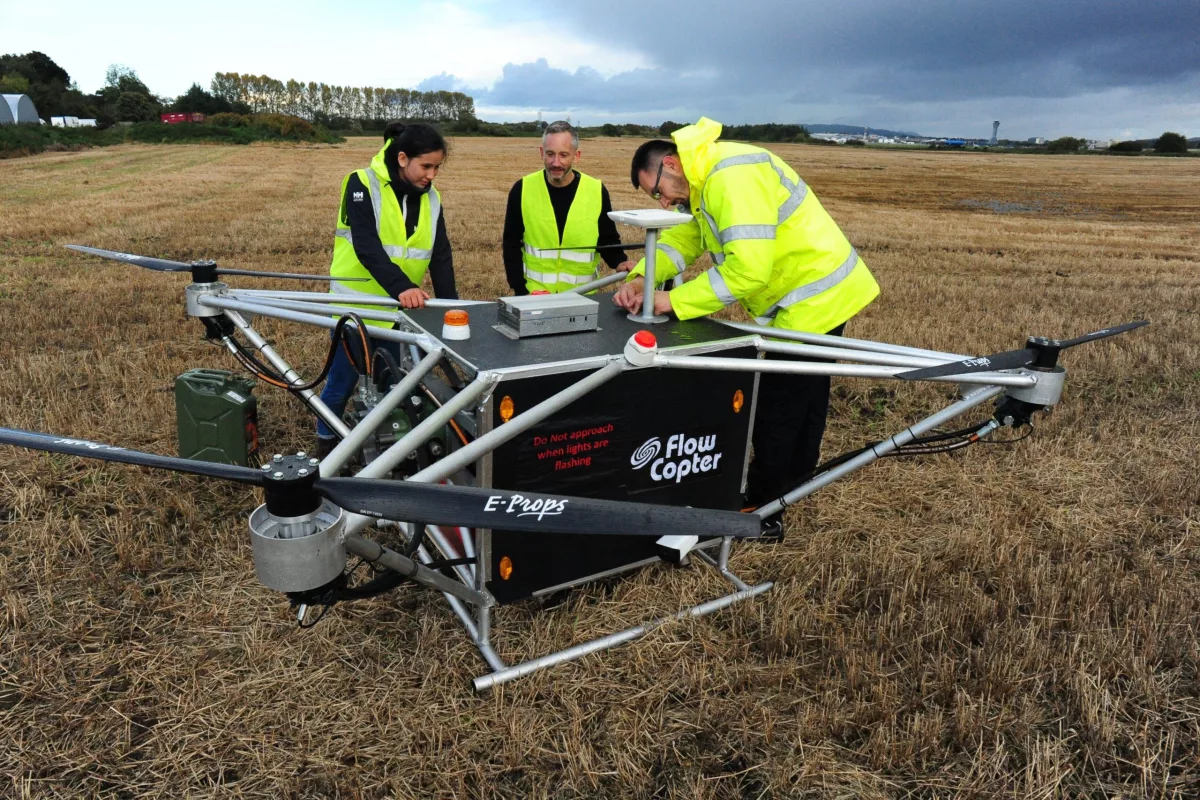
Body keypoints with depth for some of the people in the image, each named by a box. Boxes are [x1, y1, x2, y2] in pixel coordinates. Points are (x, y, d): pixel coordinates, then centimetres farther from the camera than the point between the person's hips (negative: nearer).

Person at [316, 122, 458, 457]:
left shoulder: (431, 198, 2)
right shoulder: (363, 184, -14)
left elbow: (441, 256, 0)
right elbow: (367, 247, -25)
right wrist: (402, 287, -38)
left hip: (398, 309, 5)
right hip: (356, 304, -4)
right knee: (344, 378, 7)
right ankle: (326, 442, 28)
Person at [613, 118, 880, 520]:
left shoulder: (733, 176, -26)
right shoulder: (704, 178, 6)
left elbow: (748, 268, -34)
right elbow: (680, 237, 2)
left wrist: (674, 301, -27)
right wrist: (640, 280, -16)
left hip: (815, 300, -10)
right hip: (816, 294, 10)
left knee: (778, 411, -1)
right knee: (805, 400, 23)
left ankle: (759, 508, 14)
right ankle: (794, 488, 40)